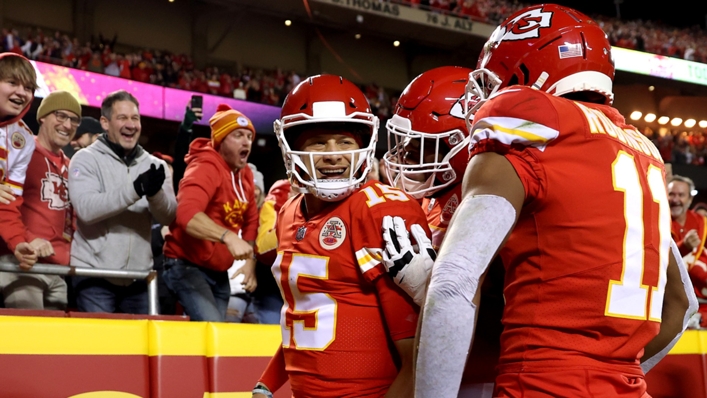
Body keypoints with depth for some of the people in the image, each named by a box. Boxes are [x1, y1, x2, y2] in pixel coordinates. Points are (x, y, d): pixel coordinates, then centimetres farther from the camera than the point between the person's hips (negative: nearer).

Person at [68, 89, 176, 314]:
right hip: (94, 275, -4)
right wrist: (136, 189, -28)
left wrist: (155, 193, -23)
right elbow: (86, 209, -18)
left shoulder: (155, 165, 9)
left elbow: (169, 217, -2)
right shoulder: (86, 159, -2)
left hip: (139, 277, 4)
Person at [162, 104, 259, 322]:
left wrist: (250, 261, 0)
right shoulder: (206, 168, -20)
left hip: (219, 273, 9)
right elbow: (187, 214, -38)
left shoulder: (245, 174, 8)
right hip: (188, 266, -9)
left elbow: (250, 222, 15)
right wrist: (228, 237, -50)